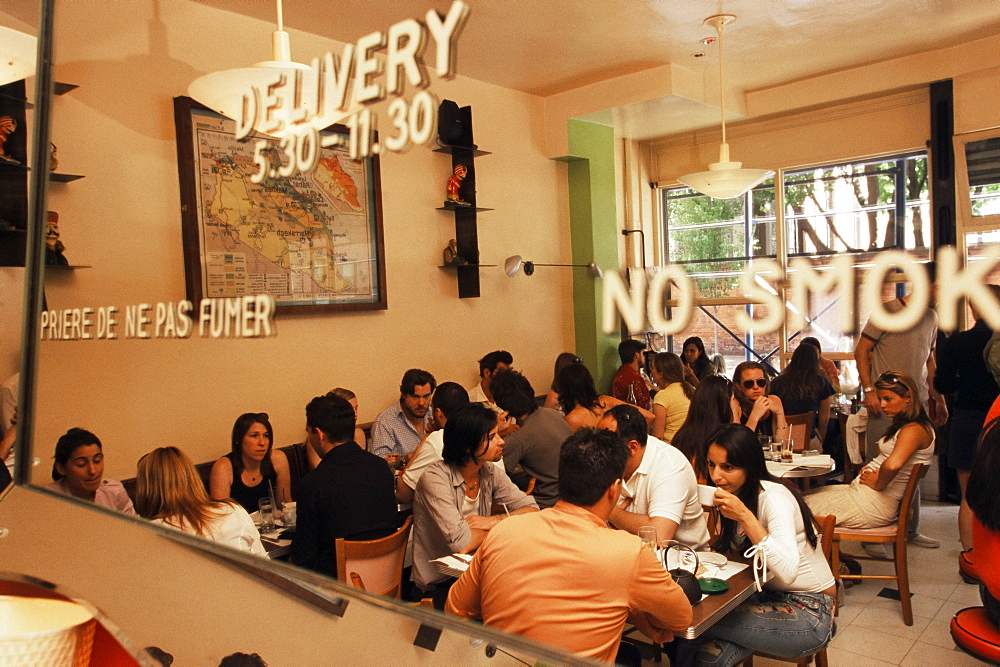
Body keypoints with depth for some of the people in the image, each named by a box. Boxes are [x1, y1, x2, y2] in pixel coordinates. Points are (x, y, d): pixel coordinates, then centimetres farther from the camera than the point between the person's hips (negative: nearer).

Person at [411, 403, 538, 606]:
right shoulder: (434, 479, -21)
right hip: (438, 586, -6)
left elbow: (532, 510, -1)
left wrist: (494, 520, -17)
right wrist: (503, 524, -11)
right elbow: (461, 543, -29)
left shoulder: (490, 473, 0)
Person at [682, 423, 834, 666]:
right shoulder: (737, 494, 2)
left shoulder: (773, 497, -22)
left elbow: (787, 572, -37)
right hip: (769, 596, 7)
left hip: (810, 613, -7)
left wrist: (744, 516, -36)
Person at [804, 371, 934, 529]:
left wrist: (878, 484, -17)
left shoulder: (913, 430, -18)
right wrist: (869, 468, 6)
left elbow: (892, 464, -36)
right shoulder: (901, 426, 14)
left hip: (876, 503, -10)